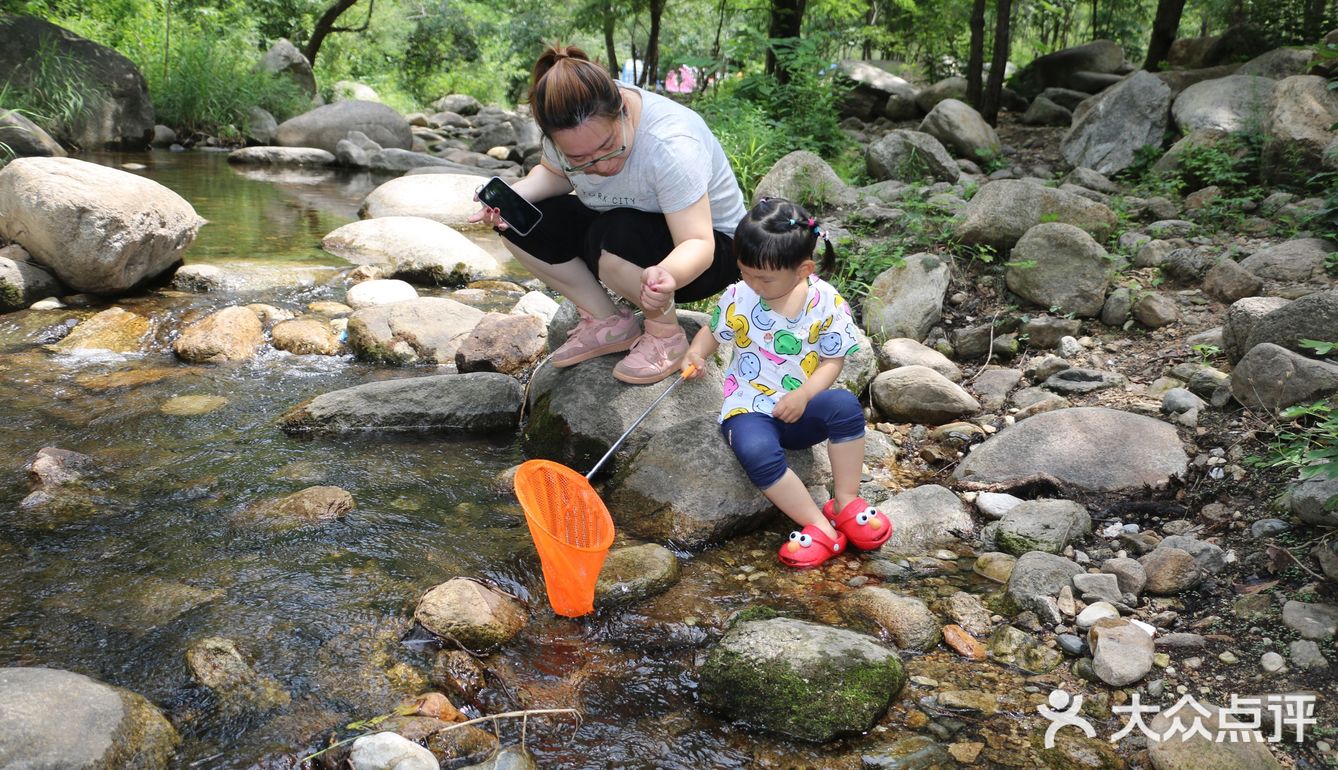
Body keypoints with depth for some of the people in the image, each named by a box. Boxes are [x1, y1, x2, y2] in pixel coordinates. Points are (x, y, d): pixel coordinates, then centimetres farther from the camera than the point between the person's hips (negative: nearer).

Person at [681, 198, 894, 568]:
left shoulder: (827, 302, -7)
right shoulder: (738, 298, -3)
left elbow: (832, 361, -3)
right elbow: (714, 331, 15)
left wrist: (804, 394, -20)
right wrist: (696, 354, -7)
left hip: (800, 410, 1)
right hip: (750, 407, 0)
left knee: (844, 405, -33)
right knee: (757, 452, -36)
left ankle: (846, 502, -15)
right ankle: (820, 527, -23)